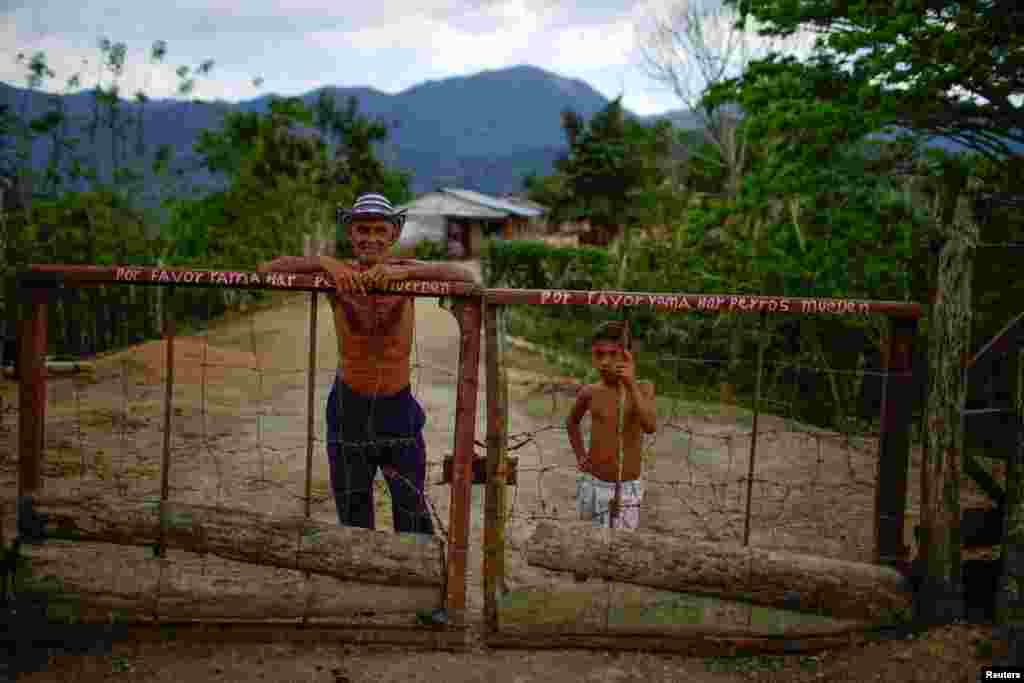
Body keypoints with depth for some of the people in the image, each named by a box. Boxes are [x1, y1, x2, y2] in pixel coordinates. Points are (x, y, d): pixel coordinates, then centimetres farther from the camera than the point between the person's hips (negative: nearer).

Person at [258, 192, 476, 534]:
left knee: (411, 511, 5)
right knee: (352, 513, 16)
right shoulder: (337, 275, -10)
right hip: (348, 406, 1)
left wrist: (405, 272, -40)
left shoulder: (405, 271, -11)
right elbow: (268, 269, -18)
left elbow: (466, 278, -26)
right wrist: (324, 263, -34)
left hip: (398, 406, -1)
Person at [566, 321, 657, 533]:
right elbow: (572, 422, 20)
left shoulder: (643, 388, -6)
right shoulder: (589, 393, -1)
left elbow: (650, 426, -24)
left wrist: (632, 385, -28)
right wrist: (580, 456, 9)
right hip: (591, 484, 2)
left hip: (628, 488, -2)